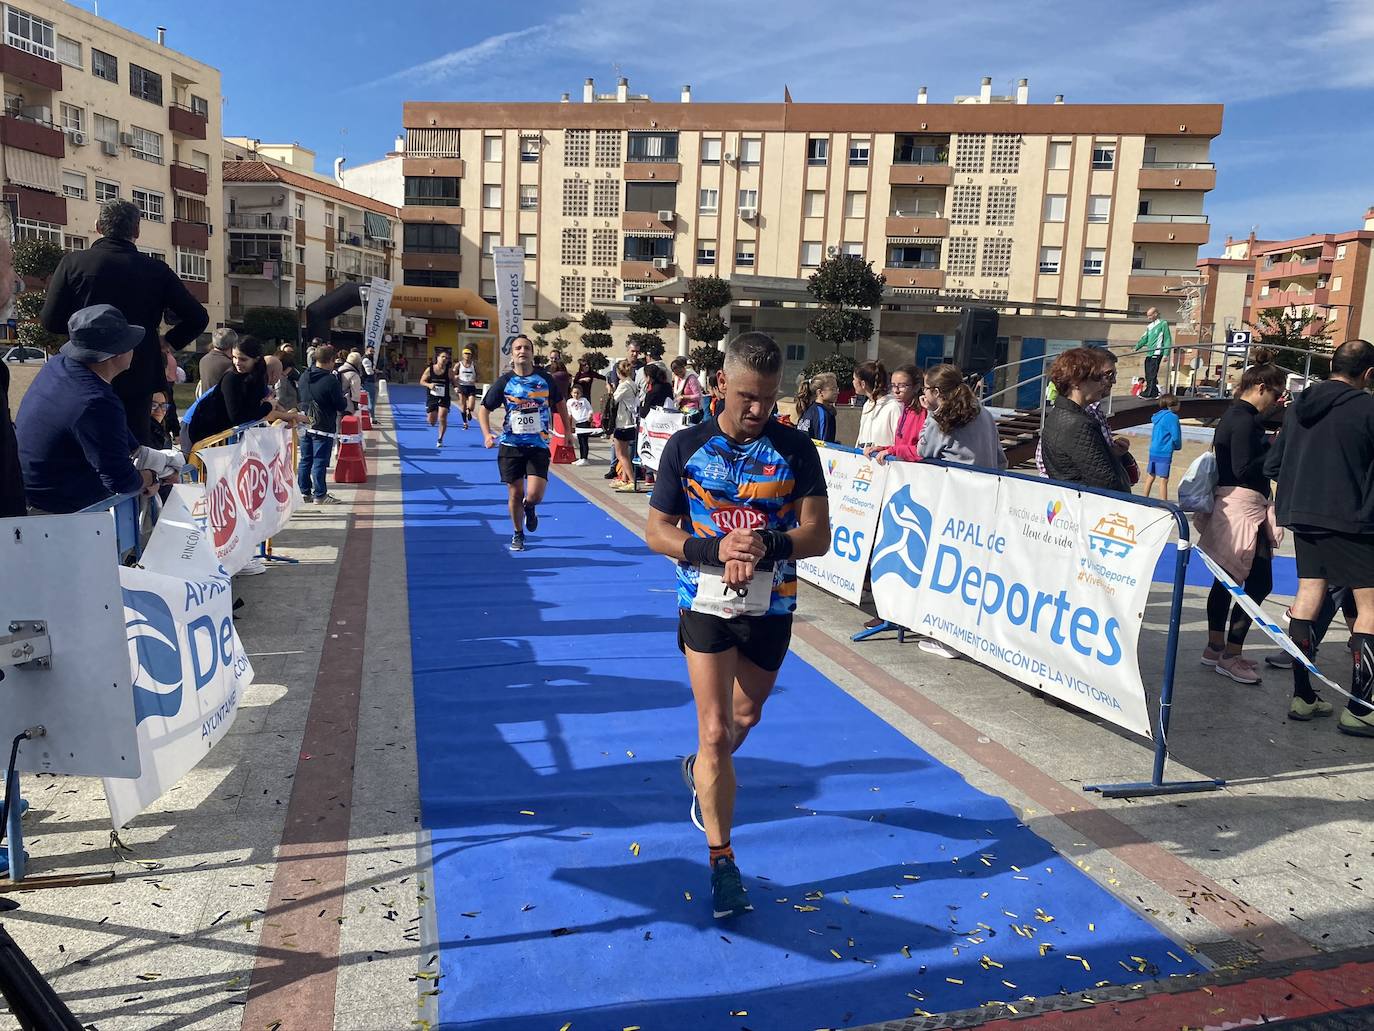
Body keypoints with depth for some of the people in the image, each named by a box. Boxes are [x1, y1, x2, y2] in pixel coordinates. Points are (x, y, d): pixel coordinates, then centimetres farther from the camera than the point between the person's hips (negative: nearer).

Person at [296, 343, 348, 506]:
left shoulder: (304, 376, 6)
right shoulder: (331, 380, -17)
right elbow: (341, 406, -12)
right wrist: (346, 399, 8)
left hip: (305, 425, 7)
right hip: (324, 427, -7)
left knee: (305, 460, 12)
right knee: (320, 462, -2)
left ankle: (305, 493, 19)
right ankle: (319, 495, 2)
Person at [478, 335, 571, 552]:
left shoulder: (544, 378, -1)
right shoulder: (504, 382, -4)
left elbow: (560, 402, 15)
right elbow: (484, 409, 3)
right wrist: (487, 434, -12)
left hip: (539, 446, 0)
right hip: (511, 445, 0)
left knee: (534, 495, -13)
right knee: (515, 494, 5)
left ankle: (528, 508, 25)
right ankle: (518, 534, 28)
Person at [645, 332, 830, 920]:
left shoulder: (795, 449, -8)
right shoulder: (686, 446, -9)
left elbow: (818, 535, -9)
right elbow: (657, 531, -6)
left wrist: (766, 547, -28)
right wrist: (716, 548, -25)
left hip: (771, 607, 2)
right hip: (705, 603, -2)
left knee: (745, 717, 21)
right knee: (715, 731, -6)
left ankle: (701, 772, 54)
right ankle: (722, 862, 9)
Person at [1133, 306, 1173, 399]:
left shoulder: (1163, 324, -2)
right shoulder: (1149, 326, 20)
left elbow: (1167, 339, -5)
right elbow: (1144, 339, 23)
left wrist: (1166, 354, -11)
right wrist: (1136, 348, 10)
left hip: (1157, 353, -8)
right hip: (1149, 353, 8)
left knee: (1152, 374, -10)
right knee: (1148, 375, 5)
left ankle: (1148, 393, -12)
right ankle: (1154, 393, 10)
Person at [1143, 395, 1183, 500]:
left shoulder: (1158, 416, 9)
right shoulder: (1172, 417, -13)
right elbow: (1176, 436, -15)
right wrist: (1178, 446, 5)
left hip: (1153, 451, 7)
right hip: (1164, 453, -7)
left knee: (1150, 477, 15)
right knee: (1163, 480, -3)